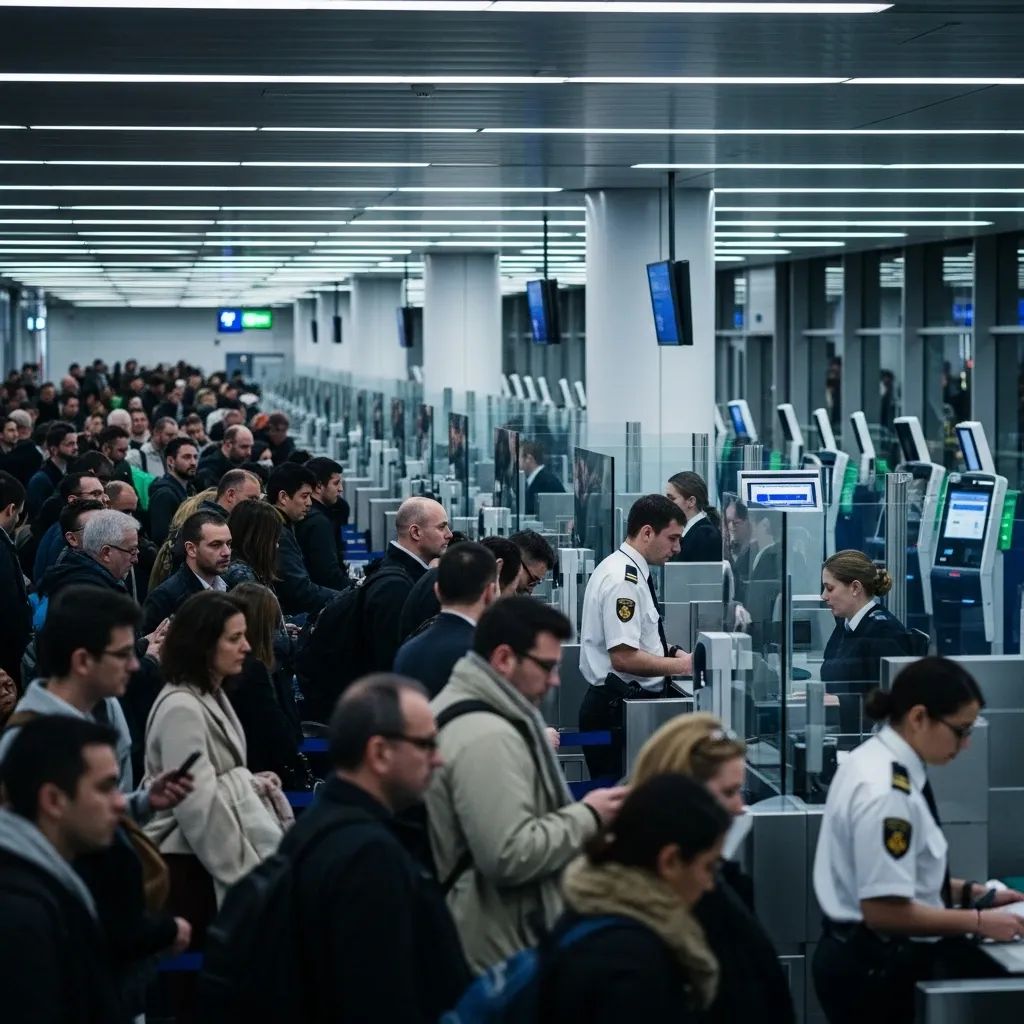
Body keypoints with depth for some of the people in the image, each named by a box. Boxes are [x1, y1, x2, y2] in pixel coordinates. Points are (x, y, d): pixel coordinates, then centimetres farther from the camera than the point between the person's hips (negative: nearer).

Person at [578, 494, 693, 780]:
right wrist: (680, 666, -15)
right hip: (616, 712, -10)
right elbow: (624, 657, -23)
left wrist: (673, 652, 10)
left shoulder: (633, 572, 13)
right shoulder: (622, 579, -17)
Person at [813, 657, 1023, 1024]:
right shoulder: (886, 792, -24)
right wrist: (977, 921, -19)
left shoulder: (878, 759, 6)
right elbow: (884, 910, -27)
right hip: (876, 972, -10)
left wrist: (969, 892, 10)